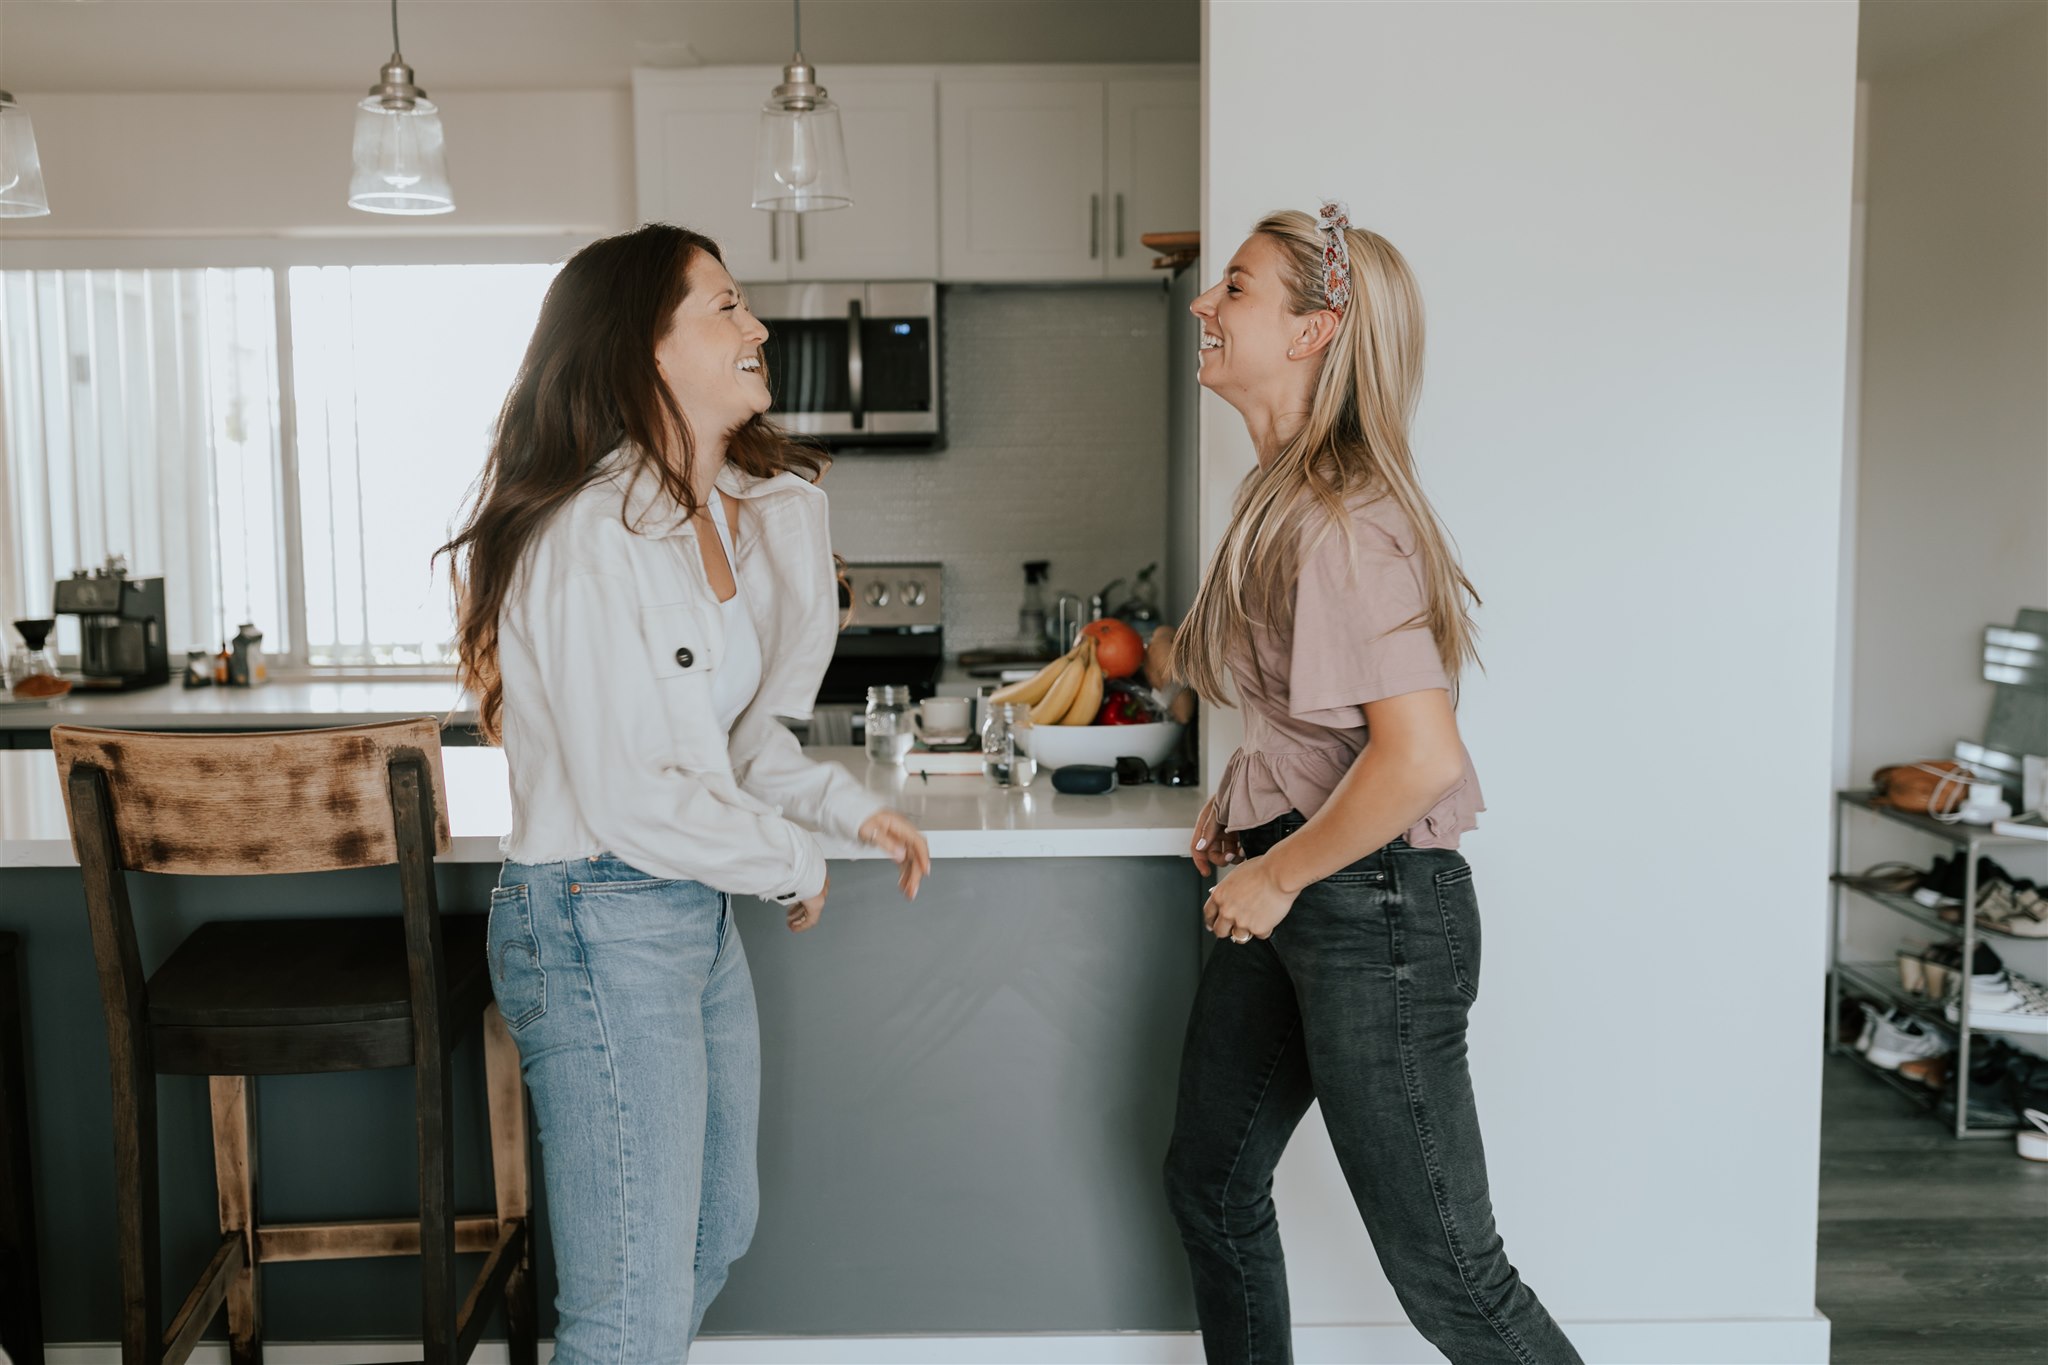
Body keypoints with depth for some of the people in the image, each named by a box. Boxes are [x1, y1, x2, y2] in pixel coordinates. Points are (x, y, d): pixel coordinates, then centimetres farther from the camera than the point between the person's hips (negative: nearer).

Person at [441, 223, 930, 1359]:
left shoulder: (733, 514, 9)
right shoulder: (591, 536, -20)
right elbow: (630, 797, -22)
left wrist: (843, 804, 3)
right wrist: (793, 860, -9)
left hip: (699, 914, 10)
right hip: (601, 922, -10)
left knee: (716, 1232, 25)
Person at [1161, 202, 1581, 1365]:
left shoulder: (1342, 520, -22)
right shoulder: (1286, 495, 8)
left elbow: (1421, 755, -30)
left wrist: (1281, 876, -17)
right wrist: (1246, 806, 10)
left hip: (1372, 909, -10)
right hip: (1286, 897, 10)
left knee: (1444, 1268, 4)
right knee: (1212, 1184, 21)